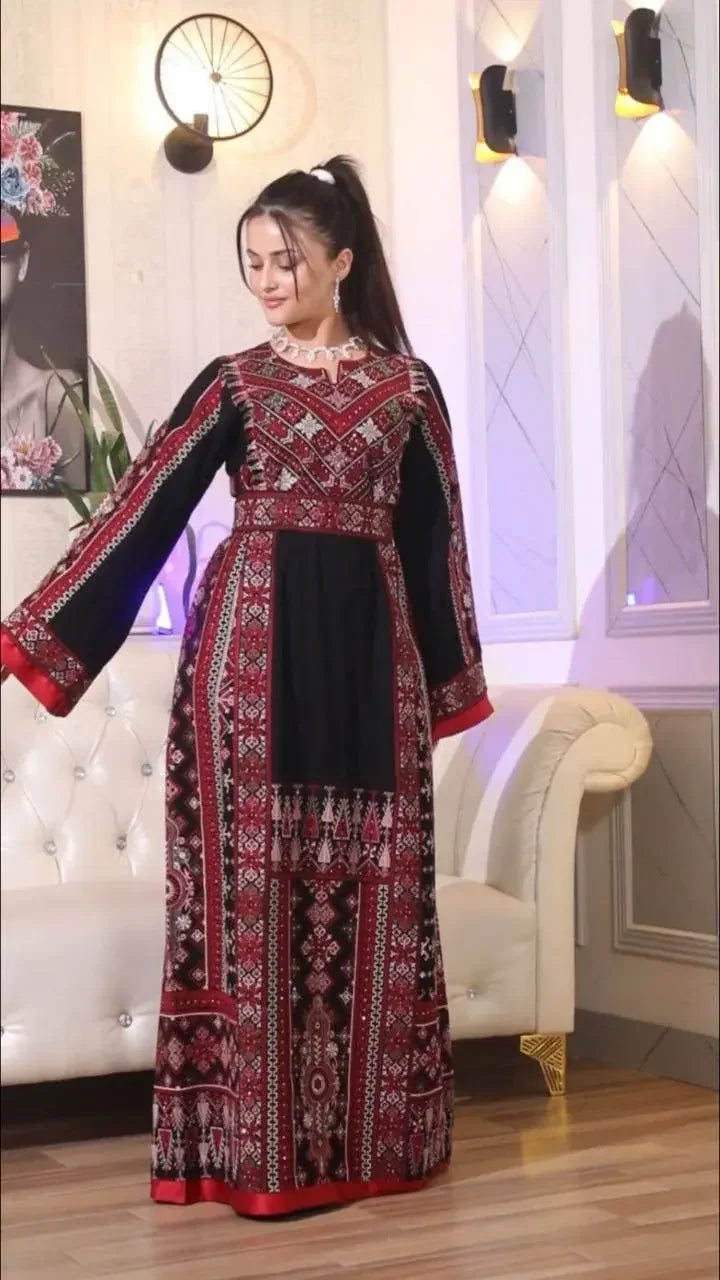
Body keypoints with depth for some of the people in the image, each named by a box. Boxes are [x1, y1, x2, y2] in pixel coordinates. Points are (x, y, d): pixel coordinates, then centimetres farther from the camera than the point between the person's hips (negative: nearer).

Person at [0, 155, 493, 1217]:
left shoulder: (407, 385, 9)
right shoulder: (233, 384, 6)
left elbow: (433, 538, 11)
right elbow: (142, 514, 1)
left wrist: (453, 679, 12)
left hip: (369, 647, 1)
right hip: (253, 646, -1)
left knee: (372, 887, 4)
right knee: (254, 881, -2)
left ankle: (369, 1134, 15)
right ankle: (260, 1145, 5)